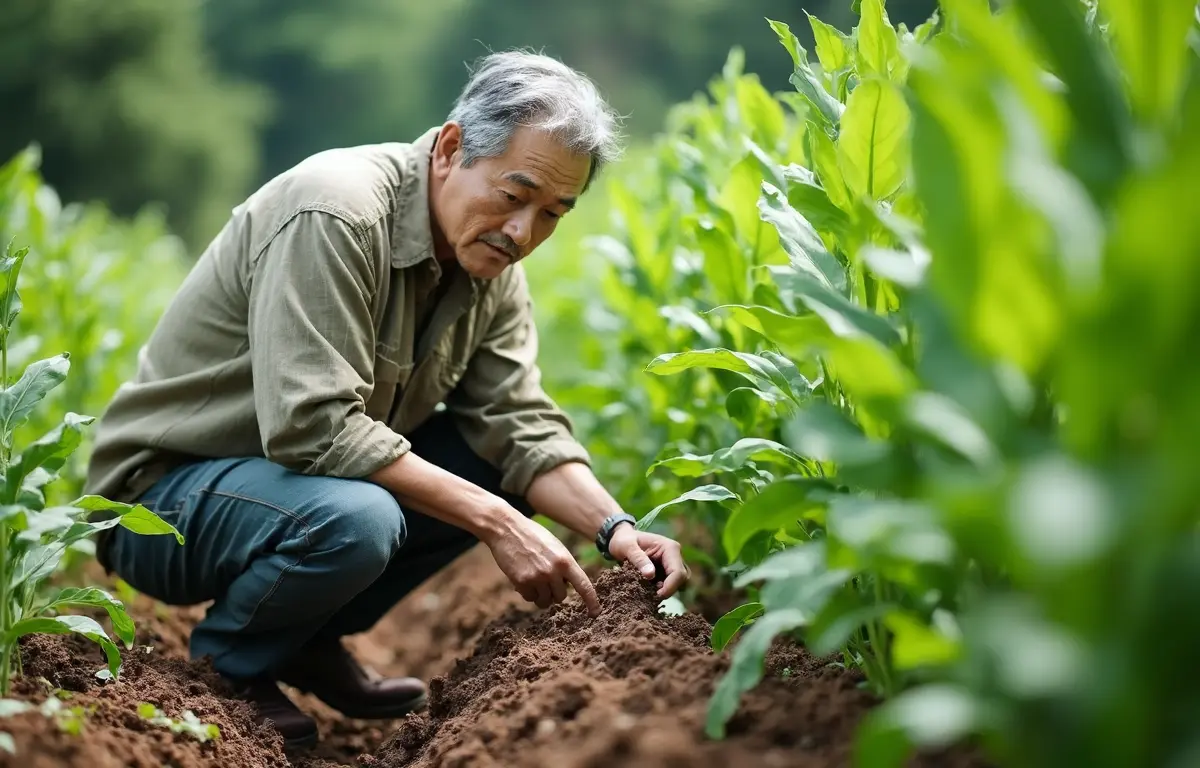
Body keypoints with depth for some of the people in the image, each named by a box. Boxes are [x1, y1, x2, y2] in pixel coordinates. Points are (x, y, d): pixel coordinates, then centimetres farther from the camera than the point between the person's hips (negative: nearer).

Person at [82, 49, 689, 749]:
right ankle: (223, 664, -4)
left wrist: (614, 527, -22)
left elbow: (521, 425, -4)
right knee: (354, 519, -35)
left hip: (309, 472, 8)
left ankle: (312, 640, 7)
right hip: (163, 490, -8)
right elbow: (311, 428, -33)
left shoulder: (491, 261, -1)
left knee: (492, 461, -5)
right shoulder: (335, 213, -27)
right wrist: (495, 521, -32)